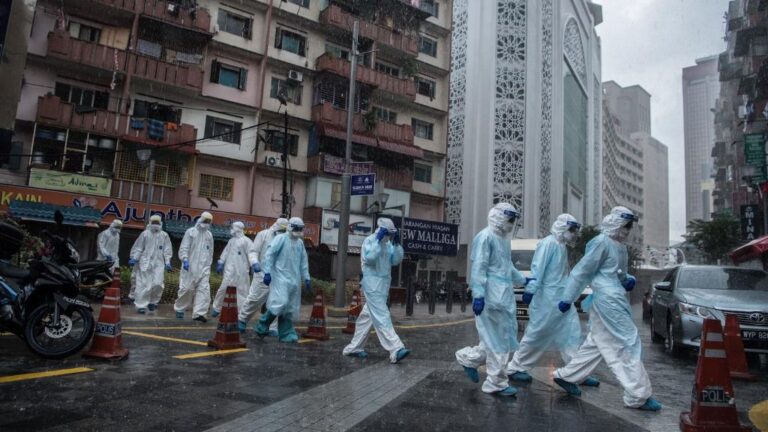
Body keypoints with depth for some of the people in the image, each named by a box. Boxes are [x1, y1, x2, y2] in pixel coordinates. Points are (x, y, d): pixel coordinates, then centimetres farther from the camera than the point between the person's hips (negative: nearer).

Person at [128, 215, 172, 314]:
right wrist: (134, 258, -3)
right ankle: (141, 305, 4)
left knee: (158, 283, -7)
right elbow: (138, 248, 6)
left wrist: (167, 262, 3)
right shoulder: (145, 234, 3)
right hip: (145, 263, -1)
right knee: (144, 285, -3)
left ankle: (153, 302, 15)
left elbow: (167, 250, 9)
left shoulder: (164, 235, 8)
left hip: (158, 263, 2)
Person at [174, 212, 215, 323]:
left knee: (204, 289, -9)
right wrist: (185, 260, -20)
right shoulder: (191, 232, -1)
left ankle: (199, 313, -12)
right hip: (190, 266, -4)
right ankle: (179, 309, 21)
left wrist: (209, 265, 17)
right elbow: (184, 248, -6)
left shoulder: (209, 235, 12)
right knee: (187, 288, 0)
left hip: (204, 267, 4)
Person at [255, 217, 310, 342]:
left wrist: (306, 279, 15)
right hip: (280, 277, -6)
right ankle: (262, 326, 3)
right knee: (281, 302, -17)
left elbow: (303, 262, 19)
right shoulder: (281, 239, -5)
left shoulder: (300, 243, 14)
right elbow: (269, 255, -8)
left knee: (290, 308, 5)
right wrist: (267, 272, -15)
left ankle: (286, 333, 12)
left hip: (294, 279, 6)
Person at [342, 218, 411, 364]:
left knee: (368, 316, 13)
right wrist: (378, 240, -21)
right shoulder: (369, 240, -8)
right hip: (372, 283, -9)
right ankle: (396, 349, -17)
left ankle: (354, 348, 23)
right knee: (382, 317, -12)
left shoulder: (388, 244, 14)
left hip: (383, 284, 9)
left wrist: (397, 244, -2)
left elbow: (396, 261, 7)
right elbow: (369, 258, -23)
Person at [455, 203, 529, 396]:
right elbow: (479, 268, -17)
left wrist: (523, 280, 32)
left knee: (504, 337, 12)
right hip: (492, 296, -9)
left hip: (505, 295, 9)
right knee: (498, 339, 0)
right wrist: (478, 295, -22)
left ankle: (469, 358, 26)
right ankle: (497, 382, 14)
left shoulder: (504, 239, 16)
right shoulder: (485, 237, -12)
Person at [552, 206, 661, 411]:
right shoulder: (602, 243, -13)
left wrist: (628, 280, 1)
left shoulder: (620, 247, 15)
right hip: (608, 301, -10)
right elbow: (582, 271, -13)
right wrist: (567, 299, -13)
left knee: (595, 344, 14)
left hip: (614, 300, 10)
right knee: (628, 344, -4)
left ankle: (566, 376, 24)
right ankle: (638, 396, 5)